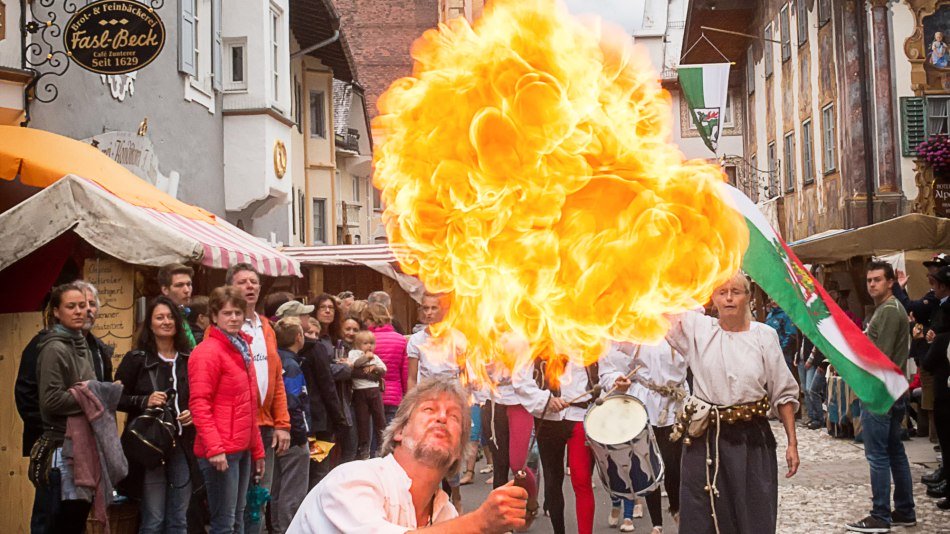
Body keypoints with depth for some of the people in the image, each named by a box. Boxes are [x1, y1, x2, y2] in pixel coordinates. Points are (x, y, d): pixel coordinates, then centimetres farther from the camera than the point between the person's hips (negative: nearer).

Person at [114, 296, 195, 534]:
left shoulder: (189, 359, 8)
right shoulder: (136, 359, -1)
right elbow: (116, 398, -1)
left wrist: (194, 413, -2)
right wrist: (144, 401, -16)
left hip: (182, 447, 3)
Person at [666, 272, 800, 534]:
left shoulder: (764, 335, 2)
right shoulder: (698, 328, 4)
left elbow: (784, 393, 4)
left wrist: (792, 442, 1)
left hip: (752, 440, -1)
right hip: (705, 439, 1)